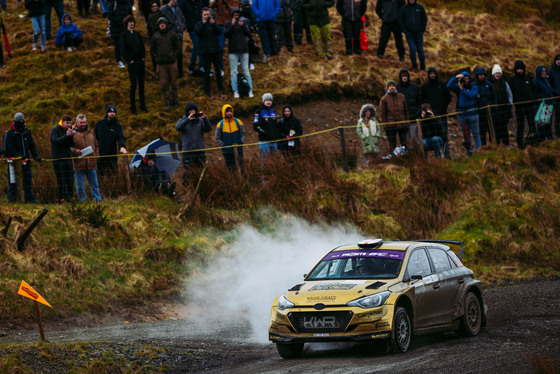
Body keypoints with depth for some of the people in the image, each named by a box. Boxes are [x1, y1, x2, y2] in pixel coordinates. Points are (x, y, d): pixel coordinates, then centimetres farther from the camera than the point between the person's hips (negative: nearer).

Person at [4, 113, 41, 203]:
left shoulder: (27, 132, 10)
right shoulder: (10, 133, -5)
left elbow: (32, 145, 12)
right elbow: (10, 147, -11)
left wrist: (35, 156, -1)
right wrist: (20, 156, -21)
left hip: (25, 158, 4)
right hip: (14, 158, -4)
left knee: (28, 179, 4)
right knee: (12, 179, -4)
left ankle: (29, 198, 9)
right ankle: (11, 198, 2)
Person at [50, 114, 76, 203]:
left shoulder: (68, 130, 12)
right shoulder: (54, 130, -3)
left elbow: (72, 144, 2)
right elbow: (56, 141, -21)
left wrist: (72, 136, -16)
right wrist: (66, 135, -31)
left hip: (68, 158, 5)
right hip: (58, 158, -5)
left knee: (70, 179, 2)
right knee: (61, 180, -6)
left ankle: (70, 197, 6)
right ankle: (61, 199, -3)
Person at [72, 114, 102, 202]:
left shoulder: (90, 133, 14)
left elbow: (96, 145, 22)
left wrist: (96, 156, 8)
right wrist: (75, 151, -20)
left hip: (91, 164, 3)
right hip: (78, 164, -3)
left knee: (94, 184, 7)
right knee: (80, 186, 3)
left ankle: (98, 201, 12)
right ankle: (82, 201, 11)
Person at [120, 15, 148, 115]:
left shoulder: (137, 34, 11)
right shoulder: (123, 35, -4)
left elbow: (142, 47, 17)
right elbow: (123, 50, -8)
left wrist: (143, 57, 7)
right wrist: (129, 60, -10)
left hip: (141, 61, 5)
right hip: (132, 63, -5)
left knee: (141, 84, 8)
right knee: (134, 85, -6)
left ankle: (143, 106, 16)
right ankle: (133, 108, 1)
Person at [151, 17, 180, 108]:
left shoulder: (172, 35, 4)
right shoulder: (155, 36, 6)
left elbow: (177, 47, 11)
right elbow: (153, 49, 16)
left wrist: (174, 55, 0)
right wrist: (156, 57, 4)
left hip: (172, 63, 0)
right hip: (161, 63, 0)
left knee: (173, 82, 3)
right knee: (164, 83, -3)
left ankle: (174, 100, 14)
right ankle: (167, 101, 5)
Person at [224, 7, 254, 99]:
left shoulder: (244, 23, 9)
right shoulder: (228, 24, 3)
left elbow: (248, 34, 0)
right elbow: (226, 34, -10)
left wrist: (243, 26, -14)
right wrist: (232, 25, -19)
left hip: (244, 50, 1)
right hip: (233, 51, -1)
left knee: (246, 71, 2)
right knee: (233, 72, -2)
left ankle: (250, 90, 6)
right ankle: (235, 91, 1)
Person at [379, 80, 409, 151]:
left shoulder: (402, 97, 6)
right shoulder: (384, 99, -2)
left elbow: (406, 110, 11)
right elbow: (382, 113, -1)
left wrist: (407, 121, 4)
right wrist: (385, 125, -7)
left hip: (402, 124, 2)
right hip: (390, 126, -2)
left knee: (404, 143, 8)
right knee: (392, 144, 3)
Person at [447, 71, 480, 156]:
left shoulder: (473, 87, 4)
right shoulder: (458, 87, 9)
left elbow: (471, 95, -14)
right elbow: (449, 86, -7)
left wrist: (462, 89, -11)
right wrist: (455, 77, -14)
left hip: (472, 113, -2)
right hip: (461, 113, 2)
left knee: (475, 133, -1)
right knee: (466, 134, 6)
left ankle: (478, 149, 2)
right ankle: (469, 151, 11)